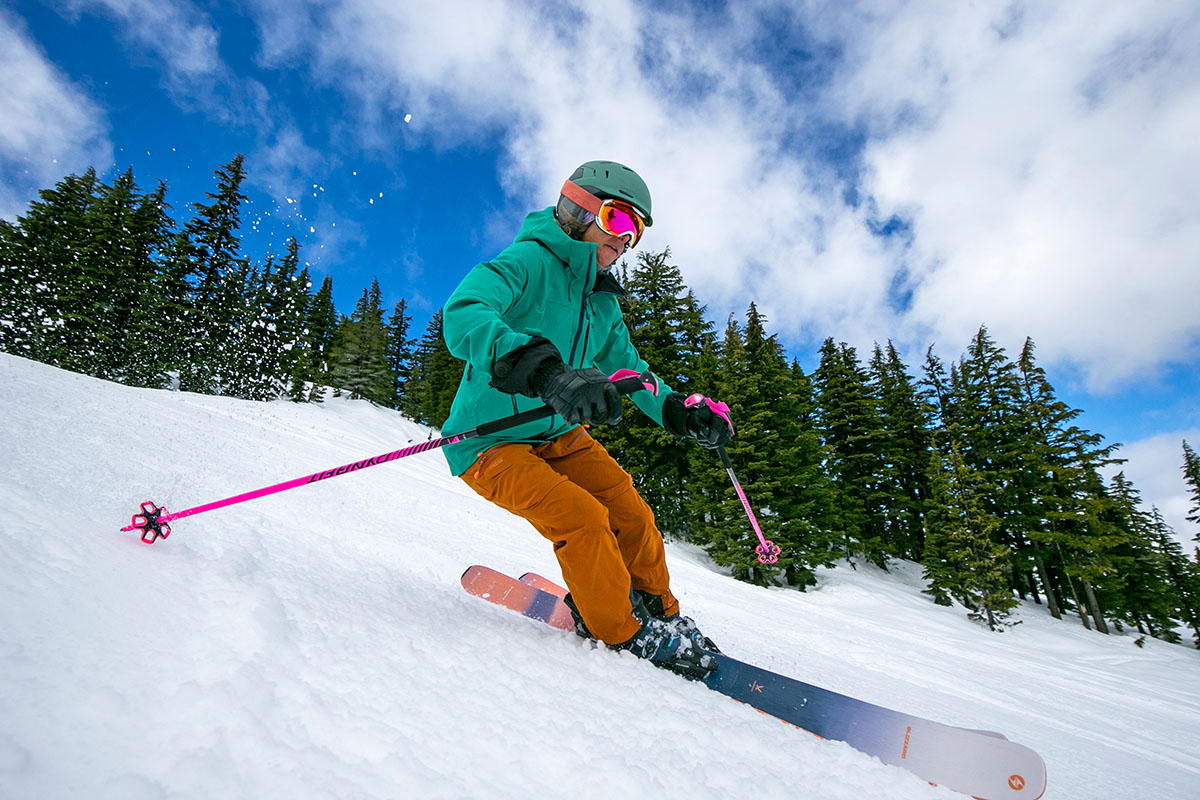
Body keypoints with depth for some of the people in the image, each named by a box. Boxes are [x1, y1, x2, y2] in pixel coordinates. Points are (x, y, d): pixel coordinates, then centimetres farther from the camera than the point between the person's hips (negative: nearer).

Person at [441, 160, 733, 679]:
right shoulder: (528, 261, -19)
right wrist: (548, 372, -55)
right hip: (489, 442, -7)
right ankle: (621, 634, 2)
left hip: (558, 436, 8)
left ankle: (659, 613, 23)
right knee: (583, 517, -22)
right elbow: (463, 315, -37)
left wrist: (681, 411, -2)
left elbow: (628, 369, 17)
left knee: (631, 514, -2)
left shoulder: (604, 304, 7)